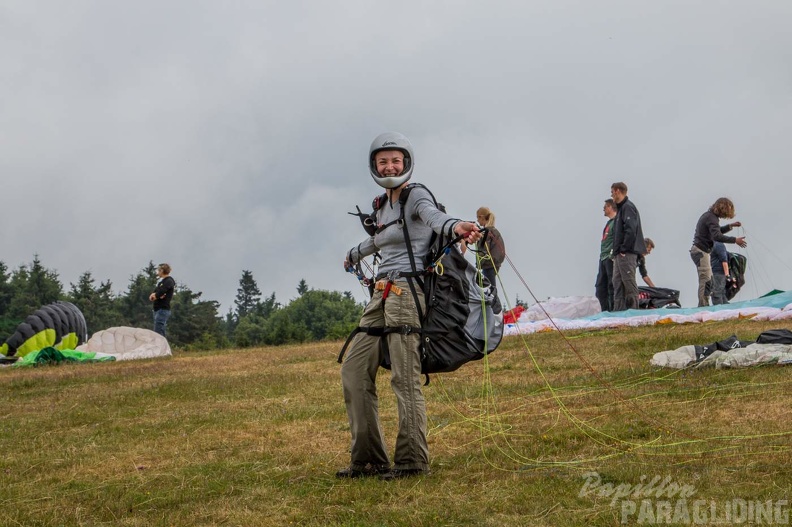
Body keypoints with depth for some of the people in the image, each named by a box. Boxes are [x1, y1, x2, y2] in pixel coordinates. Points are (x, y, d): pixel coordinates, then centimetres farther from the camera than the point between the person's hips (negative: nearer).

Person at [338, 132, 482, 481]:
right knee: (354, 370, 5)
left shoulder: (415, 195, -4)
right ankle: (368, 459, 8)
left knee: (404, 377, -13)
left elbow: (431, 215, -28)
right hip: (382, 293, 9)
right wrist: (355, 255, 63)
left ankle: (412, 461, -7)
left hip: (406, 289, -9)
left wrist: (454, 226, -52)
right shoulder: (384, 205, 20)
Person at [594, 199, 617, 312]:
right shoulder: (609, 222, 21)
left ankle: (613, 311, -4)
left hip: (611, 259, -10)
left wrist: (613, 254, -23)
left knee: (612, 287, -7)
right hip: (603, 259, 10)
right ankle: (605, 312, 15)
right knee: (600, 288, 10)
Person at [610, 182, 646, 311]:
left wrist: (623, 249, -19)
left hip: (627, 253, -10)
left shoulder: (628, 207, -10)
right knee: (617, 282, 10)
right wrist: (616, 251, 15)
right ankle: (618, 309, 12)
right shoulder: (621, 208, 21)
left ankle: (633, 309, -9)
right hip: (620, 254, 10)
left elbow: (630, 230, -21)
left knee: (629, 282, -9)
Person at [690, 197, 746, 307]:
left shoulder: (708, 215, 16)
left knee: (708, 279, 12)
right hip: (701, 251, -11)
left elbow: (715, 231, 31)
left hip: (698, 250, 11)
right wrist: (734, 240, -33)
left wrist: (730, 226, 20)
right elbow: (716, 236, -30)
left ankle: (703, 306, 12)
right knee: (706, 280, -15)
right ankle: (703, 306, -20)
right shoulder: (712, 218, -16)